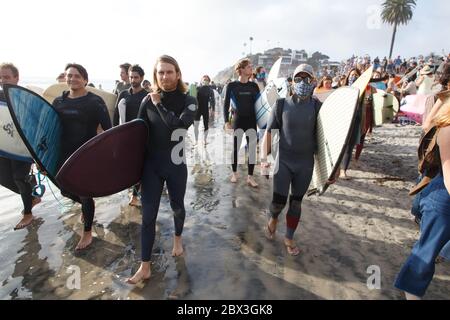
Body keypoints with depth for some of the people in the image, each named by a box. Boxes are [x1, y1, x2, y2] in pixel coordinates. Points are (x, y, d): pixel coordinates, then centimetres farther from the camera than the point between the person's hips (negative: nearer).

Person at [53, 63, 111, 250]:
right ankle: (86, 205, 51)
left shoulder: (95, 101, -9)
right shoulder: (59, 101, 7)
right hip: (64, 154, 6)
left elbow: (108, 129, -12)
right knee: (65, 190, 17)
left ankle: (87, 233, 22)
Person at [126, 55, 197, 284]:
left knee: (177, 207, 17)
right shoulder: (148, 101, -2)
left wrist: (160, 104, -16)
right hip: (151, 166, 1)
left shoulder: (188, 101, -6)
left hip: (176, 166, -1)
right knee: (148, 215, 3)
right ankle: (145, 267, 15)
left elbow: (178, 125, -25)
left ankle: (177, 238, 49)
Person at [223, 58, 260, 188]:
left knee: (252, 149, 1)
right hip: (237, 120, -2)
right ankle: (234, 173, 25)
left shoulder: (254, 86, 6)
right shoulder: (232, 85, -3)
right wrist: (227, 122, -11)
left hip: (251, 120, 3)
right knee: (235, 148, 5)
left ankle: (250, 177, 10)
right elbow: (226, 105, -1)